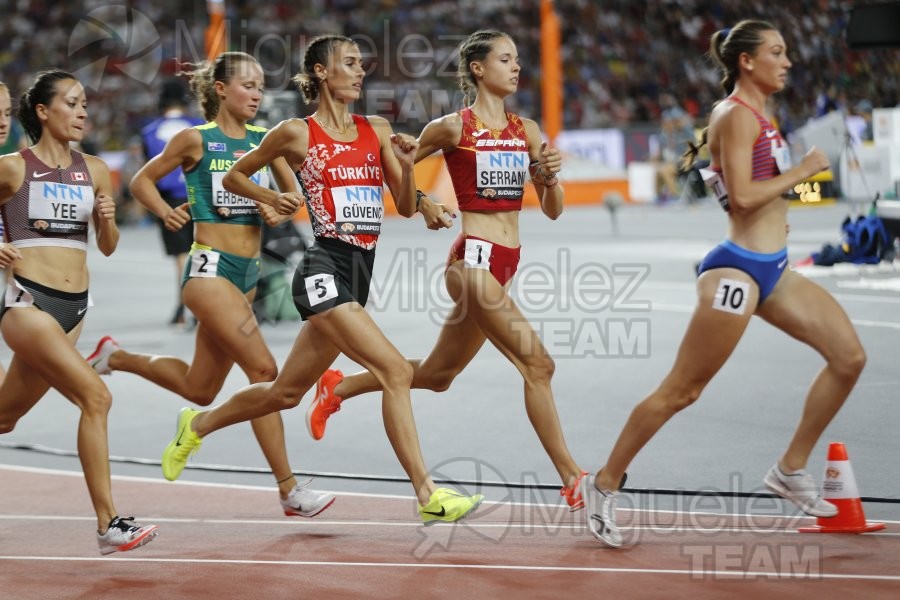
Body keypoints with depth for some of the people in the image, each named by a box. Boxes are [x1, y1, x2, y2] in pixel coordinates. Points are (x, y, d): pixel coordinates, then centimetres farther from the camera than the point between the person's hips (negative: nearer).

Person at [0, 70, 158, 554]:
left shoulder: (94, 170, 12)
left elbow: (107, 247, 16)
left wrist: (108, 221, -4)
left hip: (73, 309, 6)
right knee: (96, 396, -21)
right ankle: (109, 525, -20)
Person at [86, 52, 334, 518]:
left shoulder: (264, 139, 9)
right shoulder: (196, 139, -4)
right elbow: (142, 181, 6)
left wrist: (280, 204, -11)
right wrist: (165, 212, -11)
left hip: (248, 271, 7)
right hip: (210, 267, -7)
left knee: (199, 389, 15)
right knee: (263, 370, -16)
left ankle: (115, 357, 37)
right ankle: (290, 492, -13)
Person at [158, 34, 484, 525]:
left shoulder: (378, 130, 12)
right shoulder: (296, 133, -1)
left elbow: (406, 208, 12)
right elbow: (235, 176, 12)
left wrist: (407, 167, -6)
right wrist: (278, 200, -3)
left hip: (358, 275, 7)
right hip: (325, 269, -7)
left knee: (287, 392, 17)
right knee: (396, 371, -20)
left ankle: (198, 425, 39)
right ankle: (427, 495, -19)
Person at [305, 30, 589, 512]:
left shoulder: (526, 130, 10)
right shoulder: (454, 127, -5)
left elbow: (553, 210, 9)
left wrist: (550, 175, -10)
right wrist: (423, 204, -5)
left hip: (505, 264, 7)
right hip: (474, 258, -7)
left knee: (436, 374, 19)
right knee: (536, 363, -17)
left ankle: (338, 388, 40)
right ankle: (571, 479, -14)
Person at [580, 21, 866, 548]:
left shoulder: (756, 116, 14)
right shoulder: (737, 116, -14)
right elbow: (742, 196, -23)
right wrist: (803, 170, -15)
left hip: (772, 270, 10)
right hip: (738, 269, -10)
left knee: (849, 356, 4)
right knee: (682, 390, -5)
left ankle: (791, 470, 13)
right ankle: (604, 485, 7)